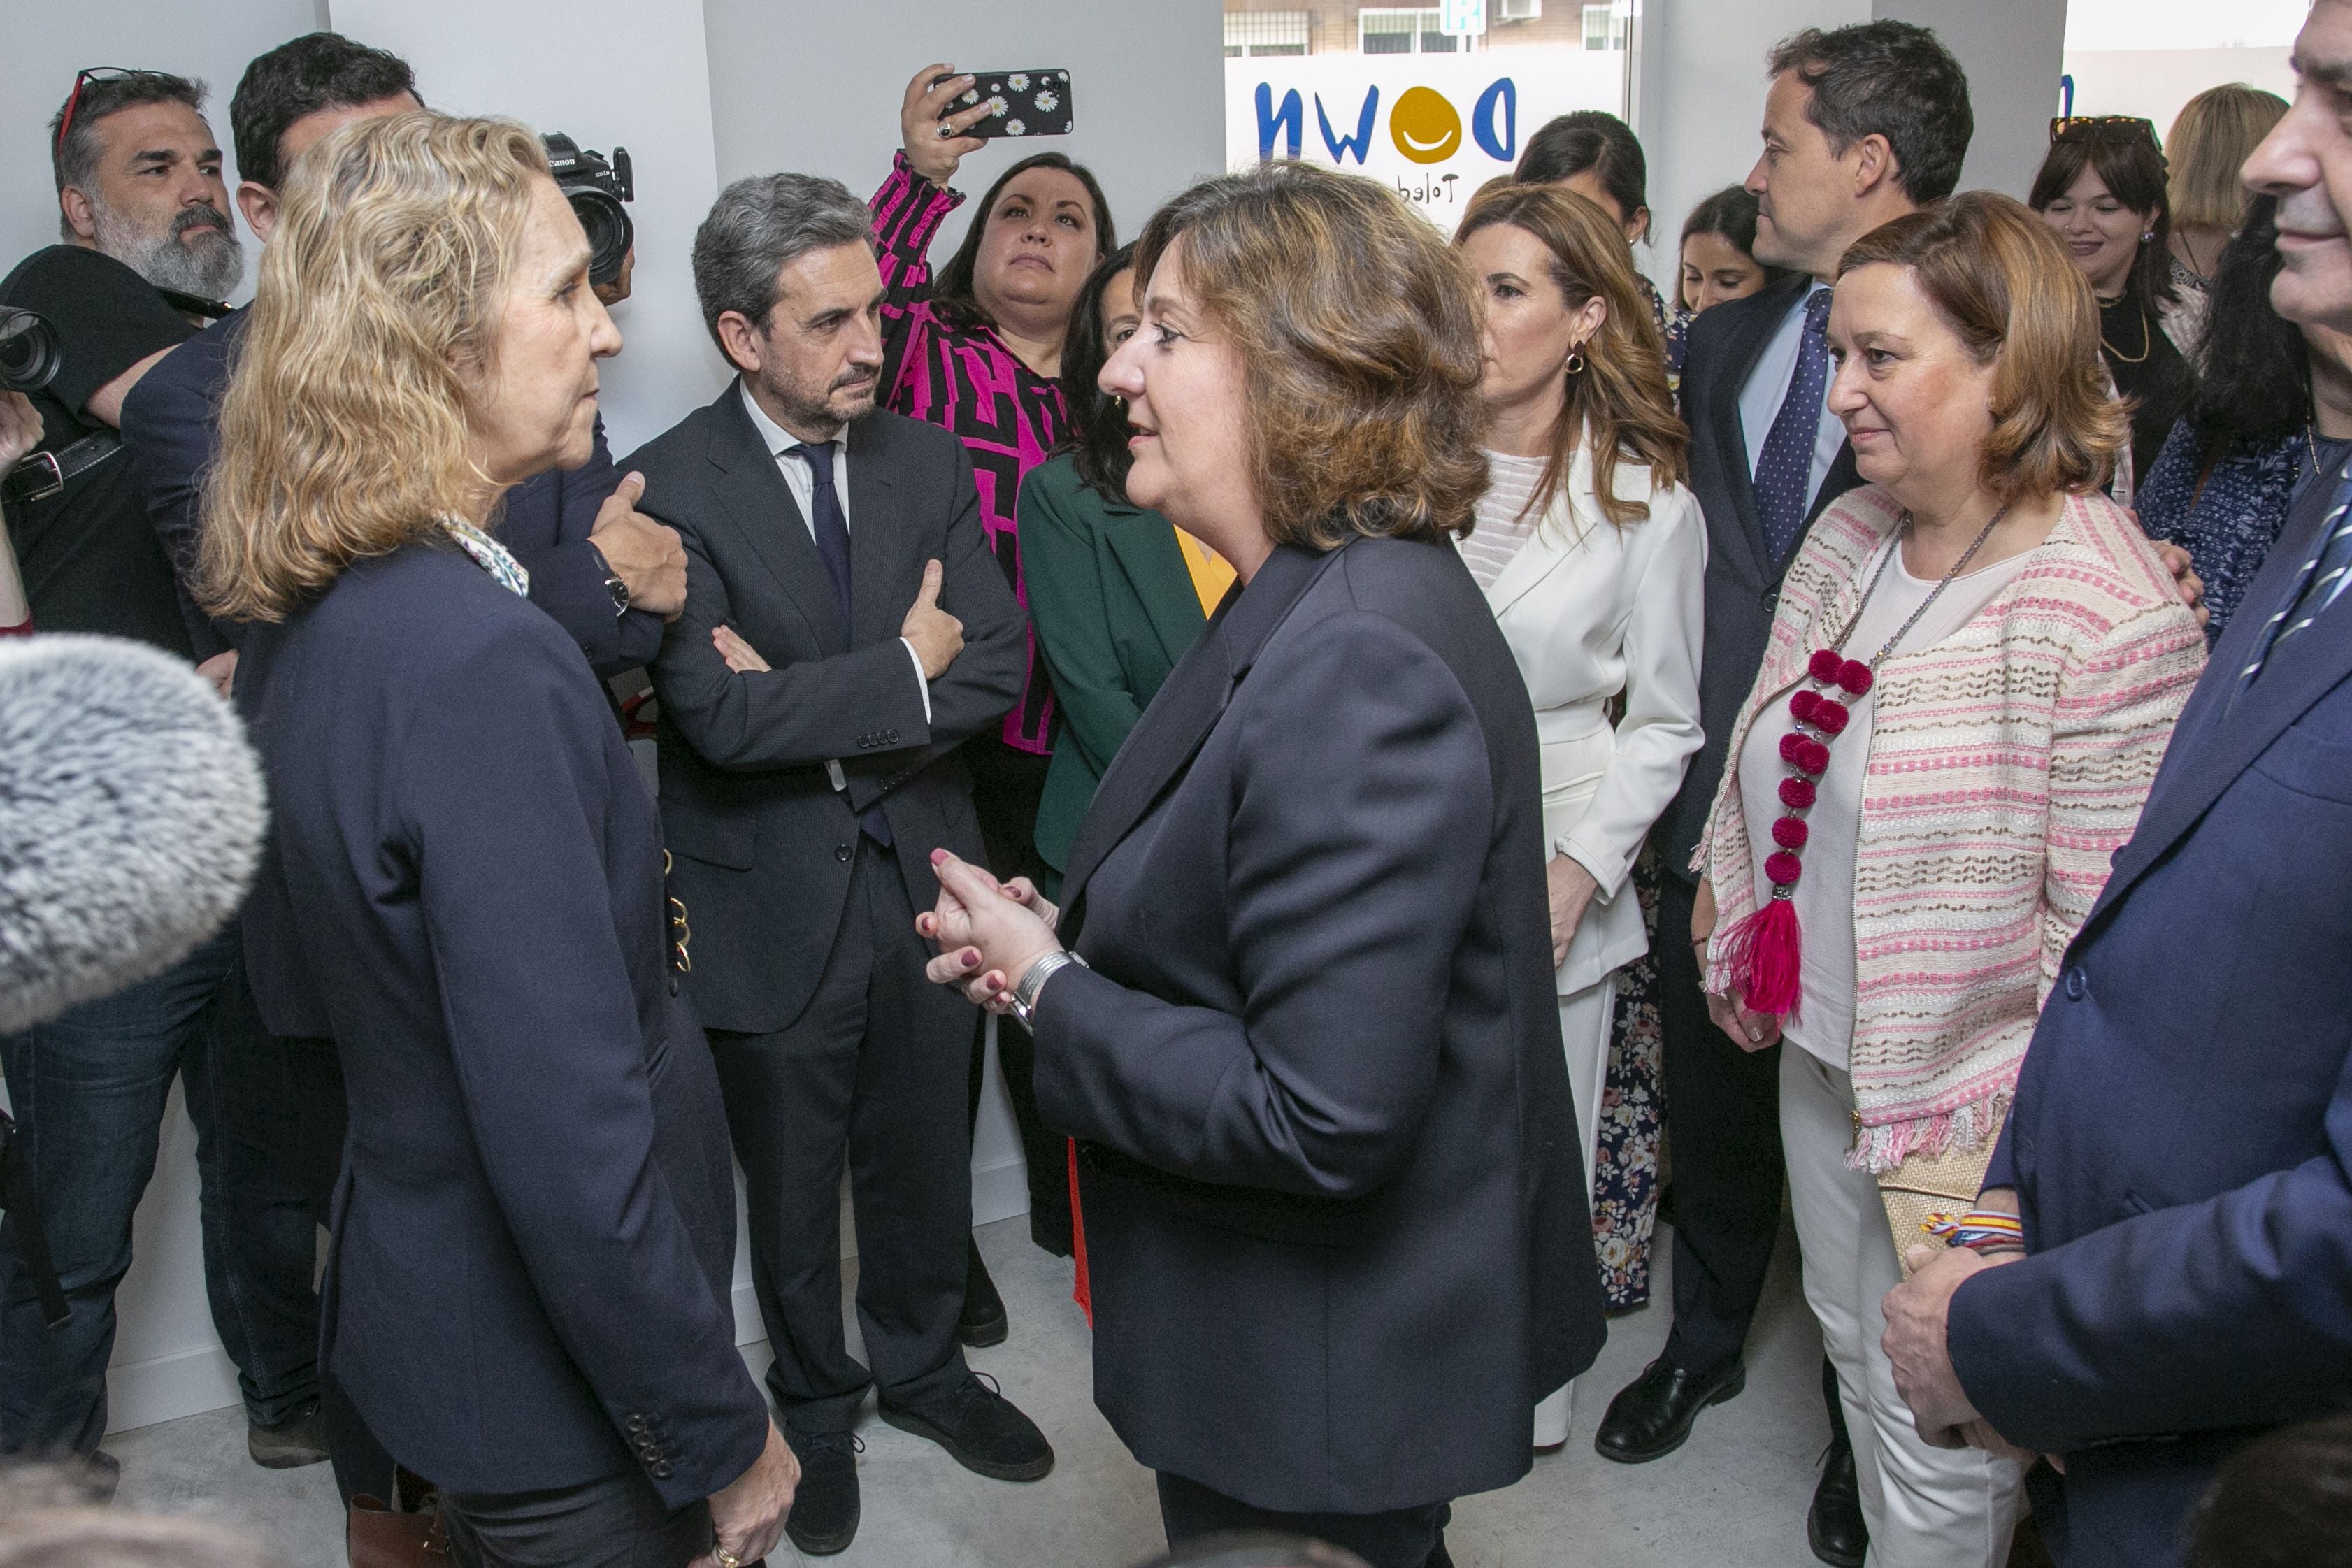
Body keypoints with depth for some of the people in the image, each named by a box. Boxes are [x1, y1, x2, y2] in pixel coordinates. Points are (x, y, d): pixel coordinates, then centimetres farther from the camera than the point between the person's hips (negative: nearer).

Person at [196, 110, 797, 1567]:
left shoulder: (308, 613, 0)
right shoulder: (479, 660, -30)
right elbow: (572, 1142, -29)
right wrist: (724, 1437, -19)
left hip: (411, 1289, 8)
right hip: (555, 1390, -8)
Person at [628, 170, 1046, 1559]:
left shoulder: (928, 458, 0)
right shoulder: (670, 488, -15)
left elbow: (997, 664, -9)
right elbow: (723, 716, -25)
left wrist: (812, 707, -19)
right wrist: (900, 669, -16)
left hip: (922, 879, 4)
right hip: (772, 907, -3)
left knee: (925, 1161, 20)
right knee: (792, 1189, 16)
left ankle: (923, 1364, 45)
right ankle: (817, 1407, 40)